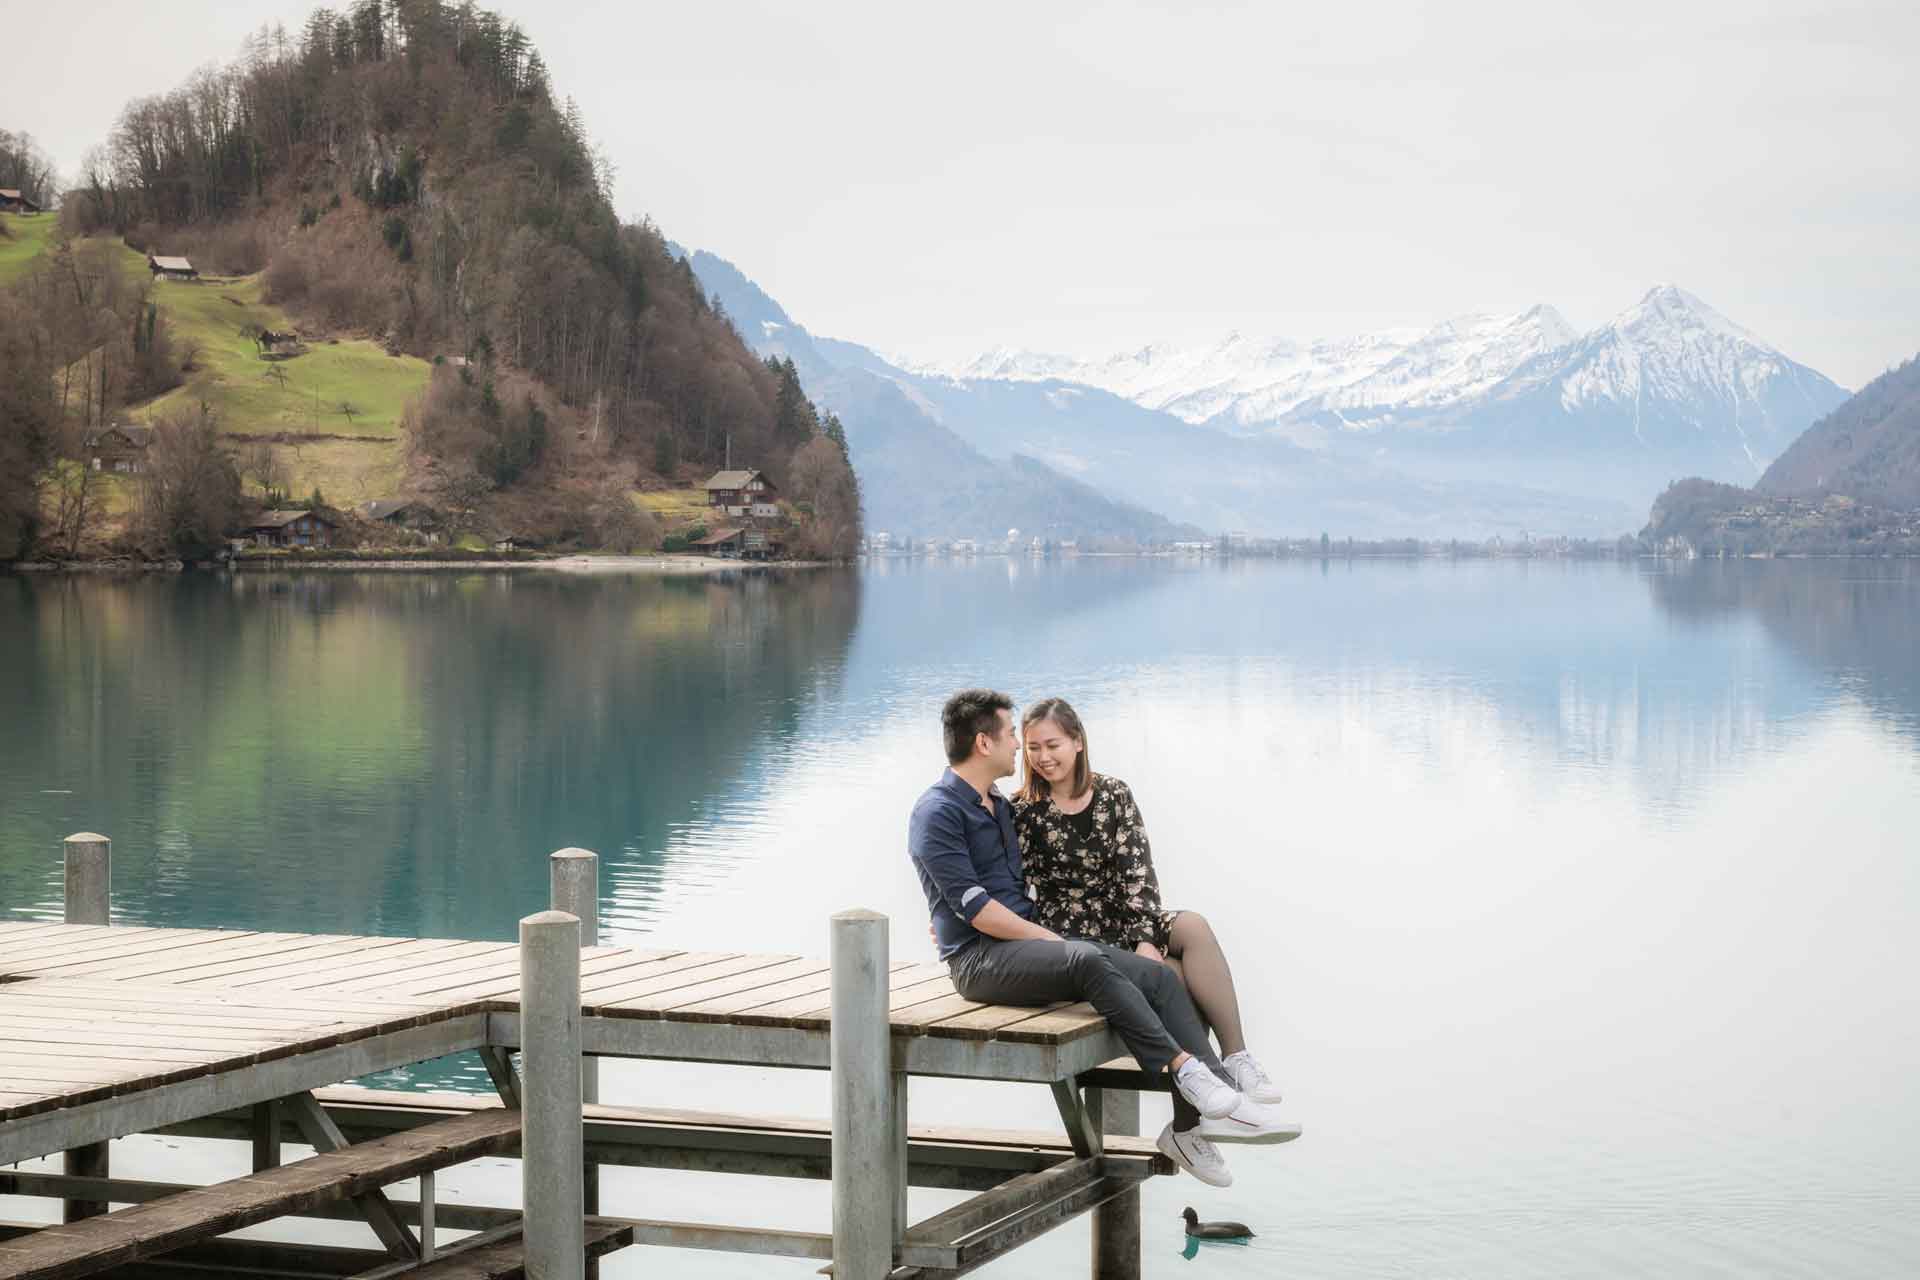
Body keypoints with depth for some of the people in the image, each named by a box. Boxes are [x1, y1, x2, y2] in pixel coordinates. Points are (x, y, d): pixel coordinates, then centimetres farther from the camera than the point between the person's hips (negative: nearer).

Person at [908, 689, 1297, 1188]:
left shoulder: (1001, 807, 21)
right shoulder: (937, 812, -9)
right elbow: (974, 908, -16)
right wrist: (1052, 939, -14)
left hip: (1031, 939, 9)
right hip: (979, 958, -9)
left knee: (1160, 977, -11)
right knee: (1087, 960, -36)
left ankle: (1195, 1120, -20)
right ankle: (1185, 1068, -35)